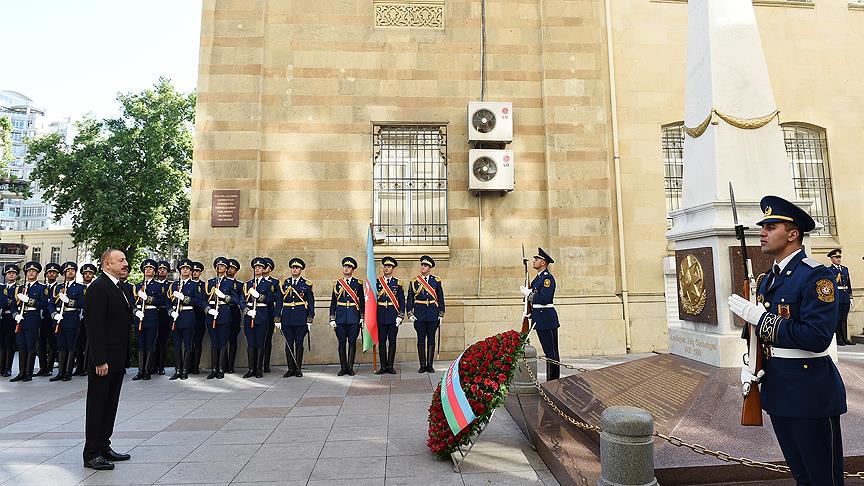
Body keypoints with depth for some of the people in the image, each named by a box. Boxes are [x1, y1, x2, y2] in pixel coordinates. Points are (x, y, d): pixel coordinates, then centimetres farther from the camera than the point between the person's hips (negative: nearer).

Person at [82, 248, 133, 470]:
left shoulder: (119, 287, 14)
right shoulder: (98, 287, -15)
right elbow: (94, 326, -19)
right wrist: (100, 360, -21)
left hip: (117, 358, 9)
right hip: (103, 359, -9)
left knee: (110, 404, 16)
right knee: (97, 405, 2)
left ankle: (103, 447, 27)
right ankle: (91, 454, 13)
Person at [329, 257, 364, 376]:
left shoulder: (358, 283, 5)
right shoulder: (337, 284, 8)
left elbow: (362, 301, 6)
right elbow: (333, 303, 9)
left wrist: (362, 318, 0)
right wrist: (332, 319, 3)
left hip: (354, 318, -1)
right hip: (340, 318, 1)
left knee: (352, 342, 2)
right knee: (342, 343, 4)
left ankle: (350, 367, 11)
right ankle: (343, 367, 14)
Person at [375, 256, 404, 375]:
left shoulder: (398, 283, 4)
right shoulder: (377, 282, 6)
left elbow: (402, 301, 3)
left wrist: (400, 316, -6)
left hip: (393, 315, -1)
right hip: (380, 315, 1)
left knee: (392, 341, 4)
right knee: (381, 341, 4)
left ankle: (390, 366, 12)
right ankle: (383, 366, 12)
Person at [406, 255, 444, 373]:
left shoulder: (436, 281, 4)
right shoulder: (414, 281, 4)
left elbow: (441, 299, 6)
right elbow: (410, 299, 6)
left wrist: (441, 315, 2)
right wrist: (410, 314, -2)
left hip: (433, 315, 0)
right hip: (419, 316, 0)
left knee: (431, 339, 5)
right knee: (421, 340, 4)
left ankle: (430, 365, 13)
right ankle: (422, 365, 13)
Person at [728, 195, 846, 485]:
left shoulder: (816, 276, -15)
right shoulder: (767, 280, 10)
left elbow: (817, 337, -25)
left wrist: (759, 317, -23)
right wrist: (749, 365, 0)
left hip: (810, 395, -8)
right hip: (777, 394, 8)